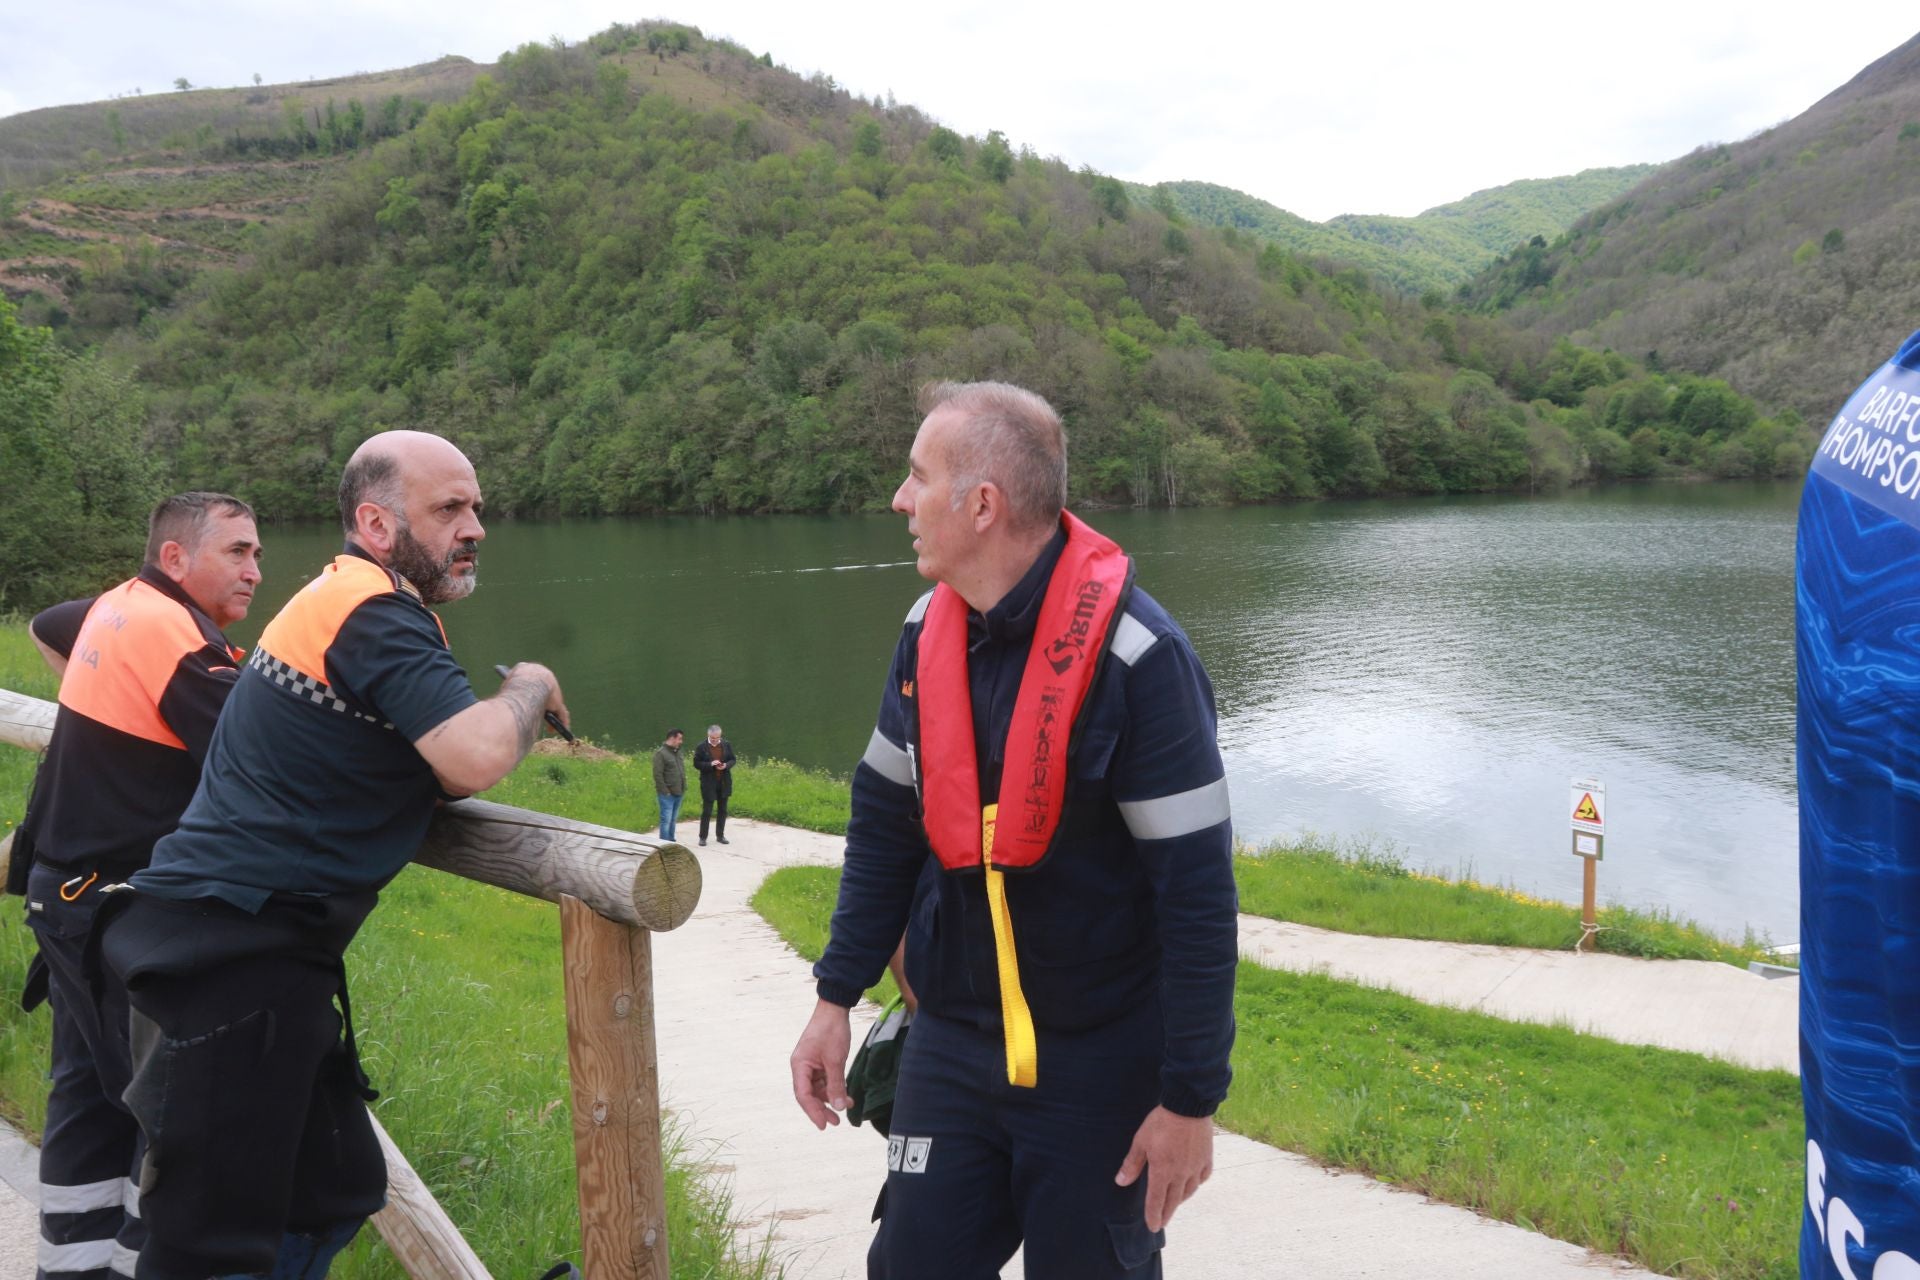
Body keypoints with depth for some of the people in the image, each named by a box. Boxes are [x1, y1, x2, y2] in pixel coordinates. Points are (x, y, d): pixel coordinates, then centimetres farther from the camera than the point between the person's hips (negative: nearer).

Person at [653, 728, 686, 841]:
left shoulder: (677, 752, 15)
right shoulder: (660, 753, -11)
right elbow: (657, 775, -15)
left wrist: (684, 789, 13)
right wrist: (665, 791, -17)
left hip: (678, 793, 8)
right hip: (667, 794, -8)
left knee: (673, 819, 13)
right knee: (666, 820, -7)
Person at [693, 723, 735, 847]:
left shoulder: (727, 745, 1)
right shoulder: (701, 747, -8)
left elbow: (732, 760, 7)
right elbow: (696, 763, -7)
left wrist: (726, 765, -15)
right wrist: (710, 764, -22)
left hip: (724, 783, 4)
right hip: (709, 784, -4)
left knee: (723, 810, 11)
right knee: (706, 812, -1)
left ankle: (720, 835, 22)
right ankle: (703, 837, 8)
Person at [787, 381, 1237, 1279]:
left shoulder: (1133, 653, -20)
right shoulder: (929, 630, 0)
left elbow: (1196, 889, -18)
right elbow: (885, 821, 10)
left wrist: (1191, 1098, -15)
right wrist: (836, 997, 9)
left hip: (1100, 1064, -5)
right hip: (949, 1044, 5)